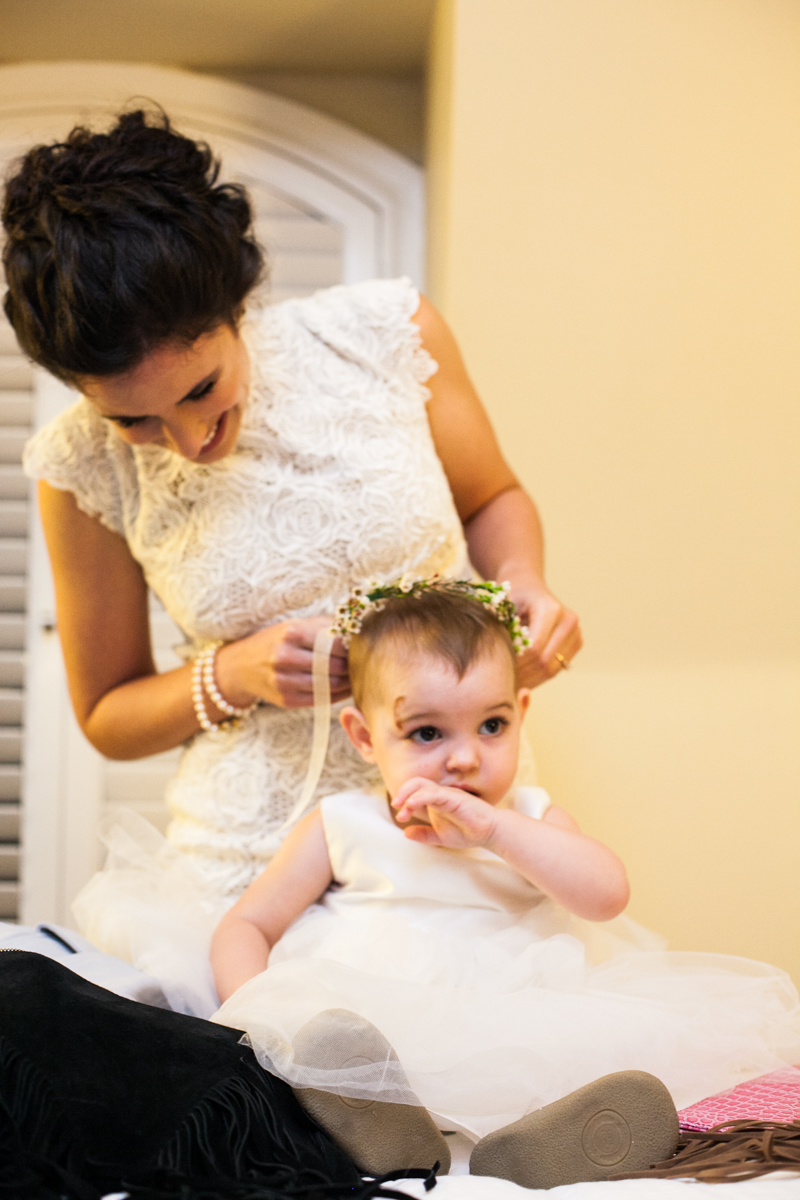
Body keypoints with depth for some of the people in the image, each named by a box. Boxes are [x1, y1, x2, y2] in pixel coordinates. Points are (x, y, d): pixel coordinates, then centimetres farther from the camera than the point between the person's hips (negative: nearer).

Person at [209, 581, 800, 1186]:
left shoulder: (530, 818, 16)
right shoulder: (340, 828, 10)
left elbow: (606, 895, -2)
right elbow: (245, 927, 13)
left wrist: (492, 829, -12)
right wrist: (255, 1013, -9)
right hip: (372, 1019, -1)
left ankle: (533, 1135, -51)